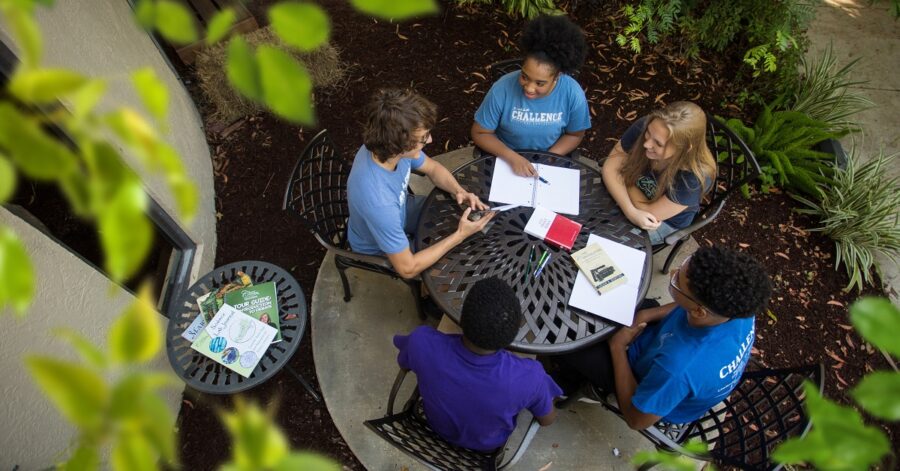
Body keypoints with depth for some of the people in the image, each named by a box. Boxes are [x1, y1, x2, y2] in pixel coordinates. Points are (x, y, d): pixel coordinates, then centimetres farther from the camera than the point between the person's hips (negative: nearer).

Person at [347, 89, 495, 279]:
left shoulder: (387, 147, -24)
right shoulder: (378, 201, -45)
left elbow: (433, 168, -3)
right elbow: (408, 268, -34)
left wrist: (458, 191, -22)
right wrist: (460, 235, -30)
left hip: (398, 213, 6)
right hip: (381, 251, -6)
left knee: (461, 212, 12)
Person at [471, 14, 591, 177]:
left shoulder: (573, 95, -20)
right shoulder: (502, 89, -25)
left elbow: (574, 135, -3)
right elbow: (480, 133, -15)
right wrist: (512, 157, -28)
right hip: (505, 159, -1)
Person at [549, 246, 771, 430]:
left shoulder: (678, 368, -47)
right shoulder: (737, 304, -30)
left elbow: (636, 419, -27)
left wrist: (617, 347, -22)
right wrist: (649, 314, -14)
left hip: (659, 397, -6)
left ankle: (567, 382, 36)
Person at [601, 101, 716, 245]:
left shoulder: (695, 176, -37)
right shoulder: (642, 127, -29)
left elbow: (650, 212, -26)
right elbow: (610, 168, -20)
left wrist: (626, 180, -15)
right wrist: (631, 211, -32)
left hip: (665, 222, -3)